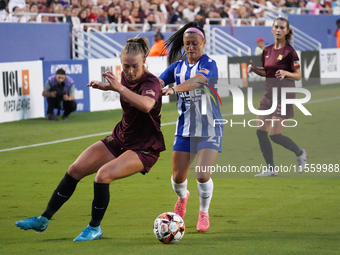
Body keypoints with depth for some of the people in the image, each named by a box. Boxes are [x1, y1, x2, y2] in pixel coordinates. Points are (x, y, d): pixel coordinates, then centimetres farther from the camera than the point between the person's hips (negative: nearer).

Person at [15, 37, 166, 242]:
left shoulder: (151, 83, -24)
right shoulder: (126, 77, -1)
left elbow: (146, 105, -49)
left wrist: (119, 87, -50)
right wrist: (108, 86, 13)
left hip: (144, 148, -8)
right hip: (120, 139, 8)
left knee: (103, 175, -28)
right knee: (76, 169, 0)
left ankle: (95, 228, -6)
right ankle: (44, 220, 9)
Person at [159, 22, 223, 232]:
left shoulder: (209, 65, -10)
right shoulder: (177, 67, 7)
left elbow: (196, 81, -31)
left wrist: (174, 89, -47)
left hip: (209, 129, -4)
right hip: (185, 127, 4)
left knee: (202, 175, -16)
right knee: (178, 177, 3)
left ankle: (204, 213, 11)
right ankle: (182, 197, 39)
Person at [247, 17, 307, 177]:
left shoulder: (289, 51, -12)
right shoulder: (267, 50, 8)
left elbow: (298, 75, -9)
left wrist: (285, 73, -27)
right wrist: (254, 69, 0)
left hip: (284, 96, -7)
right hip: (269, 93, 7)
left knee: (275, 135, -8)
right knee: (260, 132, 0)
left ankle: (300, 153, 18)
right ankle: (271, 169, 10)